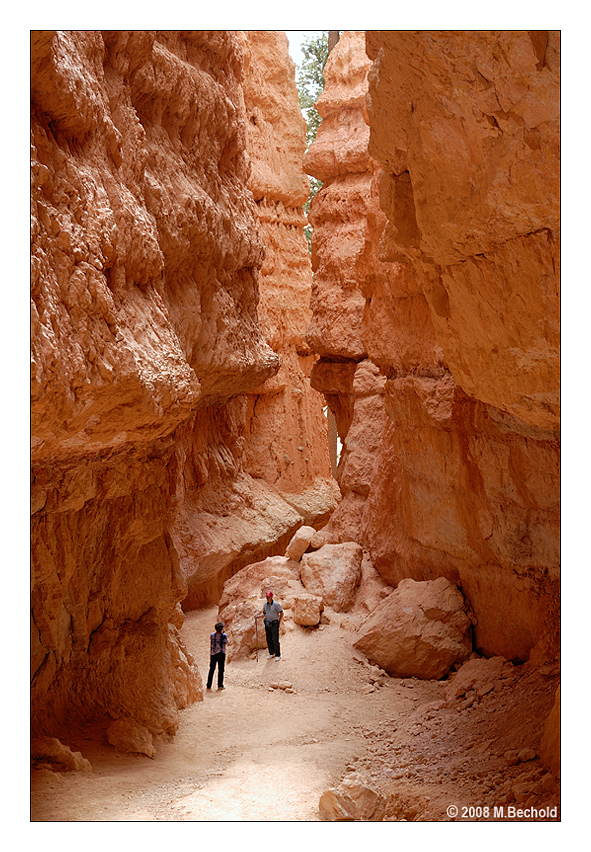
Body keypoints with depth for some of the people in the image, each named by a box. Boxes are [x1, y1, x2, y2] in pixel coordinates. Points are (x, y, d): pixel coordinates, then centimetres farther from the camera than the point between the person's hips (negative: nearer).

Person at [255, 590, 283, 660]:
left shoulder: (276, 604, -11)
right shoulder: (265, 605, 8)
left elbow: (281, 613, -5)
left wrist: (279, 621, -3)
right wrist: (258, 616, 0)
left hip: (274, 624, -6)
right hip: (267, 624, 6)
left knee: (275, 640, -7)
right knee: (269, 640, 10)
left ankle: (278, 655, 1)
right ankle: (271, 653, 23)